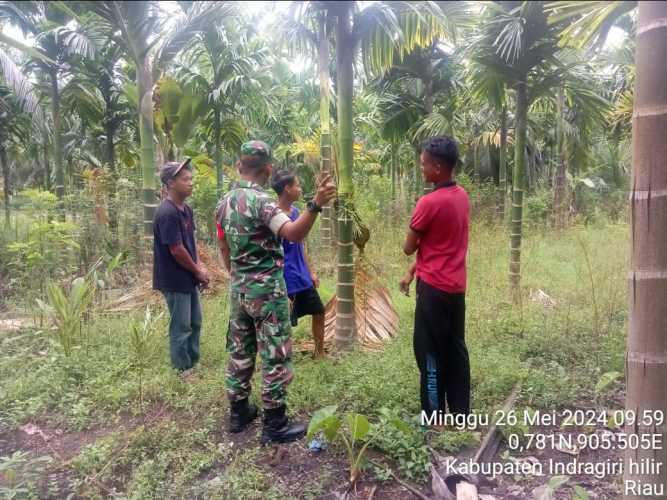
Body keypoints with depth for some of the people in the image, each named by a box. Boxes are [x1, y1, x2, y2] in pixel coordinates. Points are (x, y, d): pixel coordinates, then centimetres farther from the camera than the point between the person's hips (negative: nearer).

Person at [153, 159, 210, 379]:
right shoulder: (167, 213, -22)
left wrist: (199, 266, 4)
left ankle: (192, 365, 32)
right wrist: (197, 271, -10)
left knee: (195, 322, 18)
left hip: (188, 277, 9)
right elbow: (176, 250, -22)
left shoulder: (186, 209, 7)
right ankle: (182, 371, 18)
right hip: (175, 280, -9)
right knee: (181, 327, 3)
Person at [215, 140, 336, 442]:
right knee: (275, 356, 2)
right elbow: (292, 233, -35)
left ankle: (239, 412, 30)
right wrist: (316, 205, -48)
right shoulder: (261, 201, -18)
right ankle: (275, 425, 10)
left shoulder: (225, 202, 7)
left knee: (240, 352, 17)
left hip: (239, 289, 8)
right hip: (267, 290, -8)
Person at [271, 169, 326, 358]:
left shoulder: (296, 211, 6)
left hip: (304, 279, 9)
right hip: (287, 282, -9)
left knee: (319, 312, 20)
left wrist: (311, 271, 17)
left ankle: (320, 353, 38)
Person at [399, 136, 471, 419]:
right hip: (456, 285, 8)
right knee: (456, 348, 15)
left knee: (430, 352, 4)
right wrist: (412, 272, 14)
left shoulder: (429, 202, -19)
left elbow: (409, 248, -10)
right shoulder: (462, 196, 7)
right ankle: (460, 411, 26)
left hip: (434, 287, -8)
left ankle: (434, 415, 16)